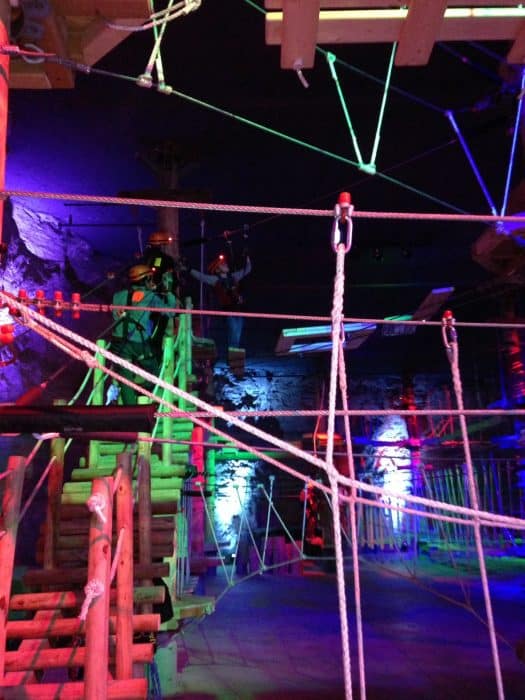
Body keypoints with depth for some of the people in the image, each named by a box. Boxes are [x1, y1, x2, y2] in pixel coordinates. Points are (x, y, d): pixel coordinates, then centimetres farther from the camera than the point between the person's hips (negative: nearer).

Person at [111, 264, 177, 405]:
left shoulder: (118, 296, 9)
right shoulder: (150, 297, 0)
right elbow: (170, 310, 0)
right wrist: (169, 294, 20)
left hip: (119, 343, 3)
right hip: (139, 343, -3)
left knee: (125, 380, 9)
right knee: (154, 374, 17)